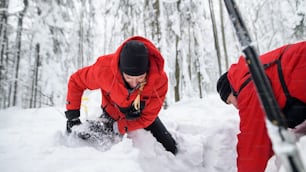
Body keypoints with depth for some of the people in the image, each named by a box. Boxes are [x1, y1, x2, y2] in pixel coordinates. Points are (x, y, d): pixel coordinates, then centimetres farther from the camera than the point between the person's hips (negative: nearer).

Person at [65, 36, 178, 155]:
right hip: (112, 114, 0)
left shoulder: (159, 79, -35)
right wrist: (72, 115, -16)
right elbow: (76, 81, -14)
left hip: (142, 117, 0)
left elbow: (147, 117, -22)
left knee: (170, 148, 1)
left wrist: (116, 127, -27)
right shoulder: (105, 68, -36)